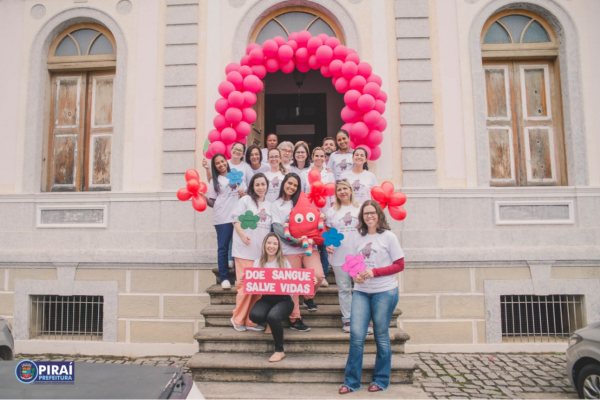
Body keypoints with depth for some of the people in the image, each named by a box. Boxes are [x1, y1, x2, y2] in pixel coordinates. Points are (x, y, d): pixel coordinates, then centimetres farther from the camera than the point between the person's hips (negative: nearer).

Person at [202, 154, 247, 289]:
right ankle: (224, 278, 4)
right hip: (222, 218, -1)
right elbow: (212, 202, 5)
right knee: (223, 248, -1)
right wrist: (205, 197, -14)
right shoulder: (214, 181, 11)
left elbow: (244, 192, 22)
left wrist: (244, 193, -1)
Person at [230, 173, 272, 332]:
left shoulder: (269, 205, 15)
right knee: (246, 285, -6)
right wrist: (243, 235, -19)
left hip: (262, 252, 5)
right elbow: (236, 221, -4)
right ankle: (238, 319, 11)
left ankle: (250, 321, 16)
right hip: (245, 251, -5)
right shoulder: (245, 200, 1)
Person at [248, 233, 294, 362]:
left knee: (272, 317, -33)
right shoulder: (258, 262, 9)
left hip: (283, 298, -2)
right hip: (266, 298, 3)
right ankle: (273, 323, 10)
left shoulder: (284, 262, 3)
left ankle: (279, 351, -8)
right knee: (254, 315, -29)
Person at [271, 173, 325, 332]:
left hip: (308, 246, 3)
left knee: (318, 275, -17)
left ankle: (308, 297, 14)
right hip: (290, 249, -2)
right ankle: (294, 319, 11)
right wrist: (295, 241, -15)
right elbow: (277, 228, -4)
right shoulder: (276, 205, 8)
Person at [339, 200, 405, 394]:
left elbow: (399, 265, -5)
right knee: (356, 336, -2)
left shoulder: (388, 236, -3)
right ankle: (352, 381, 10)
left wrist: (374, 272, -16)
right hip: (361, 291, 3)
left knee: (381, 337, 7)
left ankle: (381, 380, 23)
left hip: (384, 292, -3)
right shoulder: (358, 239, 10)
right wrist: (355, 274, -6)